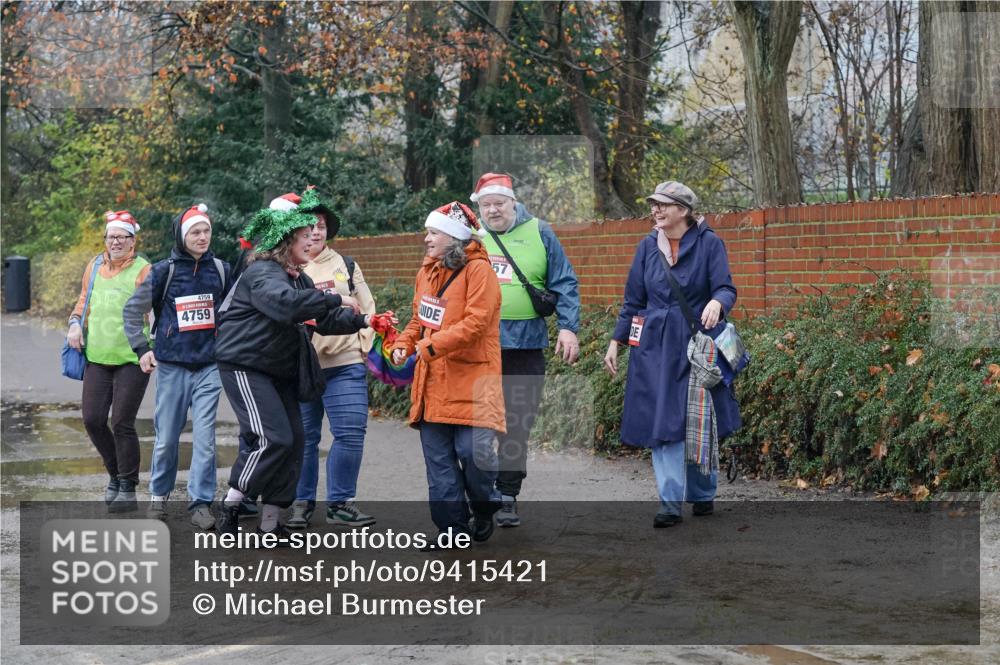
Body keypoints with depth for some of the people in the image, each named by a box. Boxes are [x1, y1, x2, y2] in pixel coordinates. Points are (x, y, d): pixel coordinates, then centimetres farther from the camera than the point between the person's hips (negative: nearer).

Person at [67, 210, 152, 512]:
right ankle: (115, 474, 27)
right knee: (92, 420, 3)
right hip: (97, 357, 5)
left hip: (131, 359, -5)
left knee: (122, 424, -6)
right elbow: (84, 300, 22)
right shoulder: (95, 266, 10)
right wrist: (75, 323, 2)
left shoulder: (142, 270, -6)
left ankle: (128, 487, 9)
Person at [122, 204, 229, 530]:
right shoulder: (164, 271, -2)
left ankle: (201, 502, 0)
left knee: (205, 437, -6)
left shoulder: (220, 269, 3)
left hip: (209, 365, 1)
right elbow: (132, 311, 6)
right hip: (171, 365, -1)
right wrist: (141, 349, 0)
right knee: (166, 438, 6)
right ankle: (159, 495, 25)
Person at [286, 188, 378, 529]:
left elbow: (367, 309, 16)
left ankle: (340, 503, 6)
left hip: (345, 364, 2)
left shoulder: (347, 266, 15)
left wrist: (364, 343, 6)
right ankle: (301, 502, 14)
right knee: (304, 437, 2)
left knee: (351, 434, -4)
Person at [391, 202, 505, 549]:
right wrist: (404, 344, 5)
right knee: (439, 459, 5)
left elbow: (476, 322, -19)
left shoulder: (478, 270, -9)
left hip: (470, 381, -7)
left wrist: (433, 345, -22)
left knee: (474, 451, -14)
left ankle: (484, 509, 13)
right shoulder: (427, 272, 15)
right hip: (433, 383, 7)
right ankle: (453, 526, 13)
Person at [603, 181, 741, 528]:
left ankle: (703, 494, 24)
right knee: (662, 422, -5)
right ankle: (670, 502, -5)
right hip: (655, 347, 2)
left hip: (697, 346, -2)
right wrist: (616, 341, 9)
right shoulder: (648, 246, 7)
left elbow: (726, 288, -10)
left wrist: (716, 303, -33)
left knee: (699, 422, 6)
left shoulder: (708, 243, -3)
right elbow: (633, 300, 12)